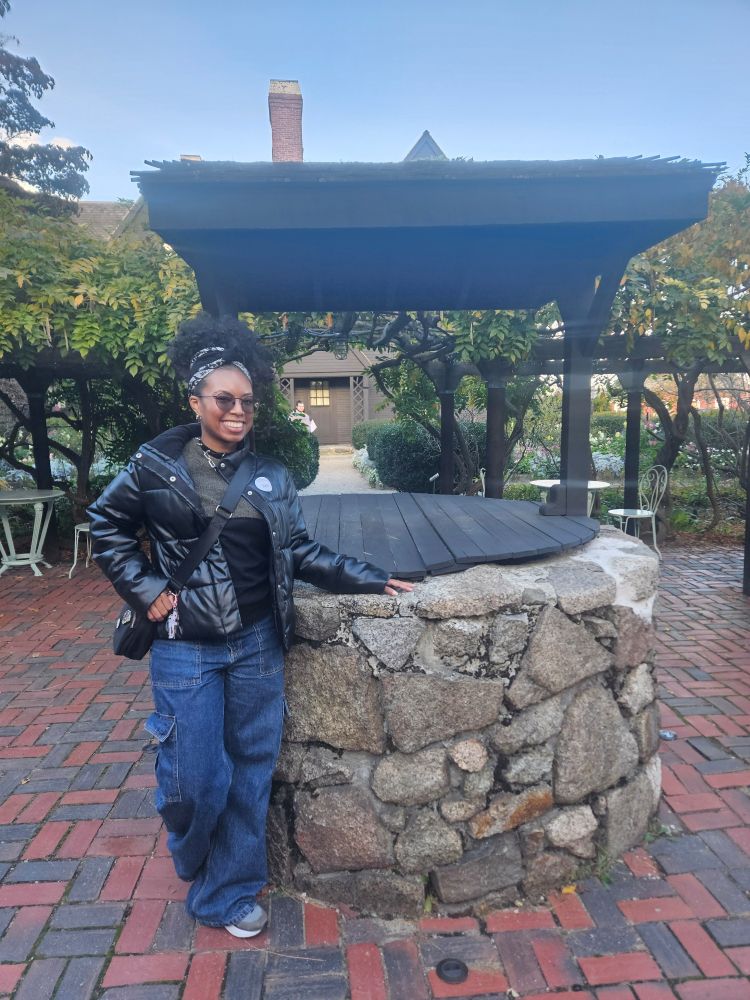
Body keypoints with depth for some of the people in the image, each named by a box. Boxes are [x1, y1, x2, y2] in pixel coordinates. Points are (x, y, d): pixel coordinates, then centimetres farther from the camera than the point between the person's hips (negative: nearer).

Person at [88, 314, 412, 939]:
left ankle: (229, 894, 34)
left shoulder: (271, 476, 1)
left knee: (250, 772, 11)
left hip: (258, 643, 3)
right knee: (197, 780, 5)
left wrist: (369, 580, -1)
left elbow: (301, 553, 4)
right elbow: (106, 525, 7)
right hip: (186, 648, -2)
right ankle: (190, 858, 42)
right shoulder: (157, 466, -6)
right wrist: (144, 589, -3)